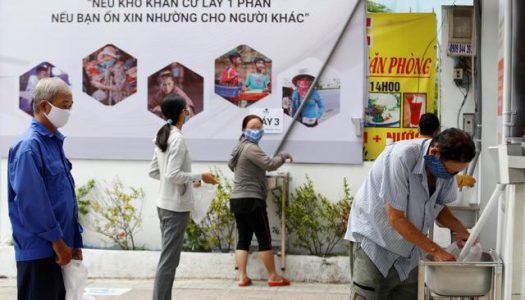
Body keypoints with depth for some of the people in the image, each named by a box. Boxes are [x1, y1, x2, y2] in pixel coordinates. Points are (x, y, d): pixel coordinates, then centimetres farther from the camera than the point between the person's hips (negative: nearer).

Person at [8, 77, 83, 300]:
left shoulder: (55, 142, 13)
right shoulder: (29, 146, -15)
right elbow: (31, 201, -21)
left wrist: (73, 242, 13)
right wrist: (57, 240, -16)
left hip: (59, 248, 9)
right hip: (38, 250, -9)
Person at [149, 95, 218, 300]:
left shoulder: (163, 138, 11)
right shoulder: (178, 139, -17)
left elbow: (153, 171, 15)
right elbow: (173, 174, -24)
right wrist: (199, 177, -13)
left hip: (165, 204, 9)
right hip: (176, 207, -9)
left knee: (168, 258, 15)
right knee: (169, 260, -5)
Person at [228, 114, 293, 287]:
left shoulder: (240, 147, 19)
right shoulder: (251, 148, -13)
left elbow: (231, 164, 36)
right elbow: (270, 164, -19)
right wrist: (283, 156, -3)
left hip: (237, 199, 10)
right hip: (251, 200, -10)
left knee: (243, 239, 8)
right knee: (264, 239, -1)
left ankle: (242, 277, 4)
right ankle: (273, 277, 5)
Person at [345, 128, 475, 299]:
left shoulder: (446, 166, -9)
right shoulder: (401, 157, -29)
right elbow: (396, 219, -26)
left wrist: (458, 229, -11)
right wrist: (435, 250, -23)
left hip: (407, 248, 7)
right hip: (373, 238, -6)